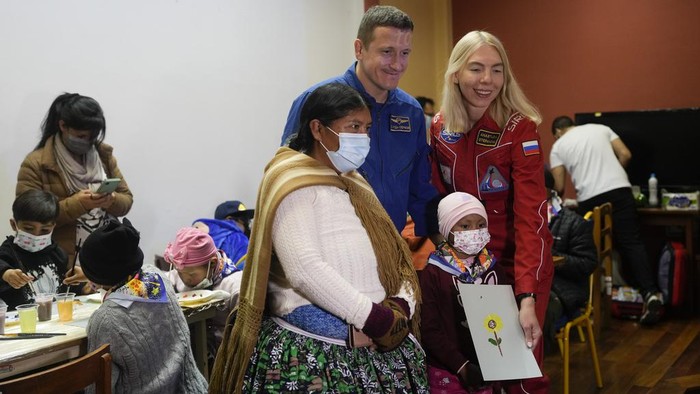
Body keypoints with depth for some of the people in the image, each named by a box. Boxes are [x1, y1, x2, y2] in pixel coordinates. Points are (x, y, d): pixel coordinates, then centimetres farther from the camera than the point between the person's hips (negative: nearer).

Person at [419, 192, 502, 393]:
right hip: (447, 373, -4)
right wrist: (461, 366, -16)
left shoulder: (491, 268, 4)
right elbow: (429, 330, -12)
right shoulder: (432, 273, -9)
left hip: (484, 370, 4)